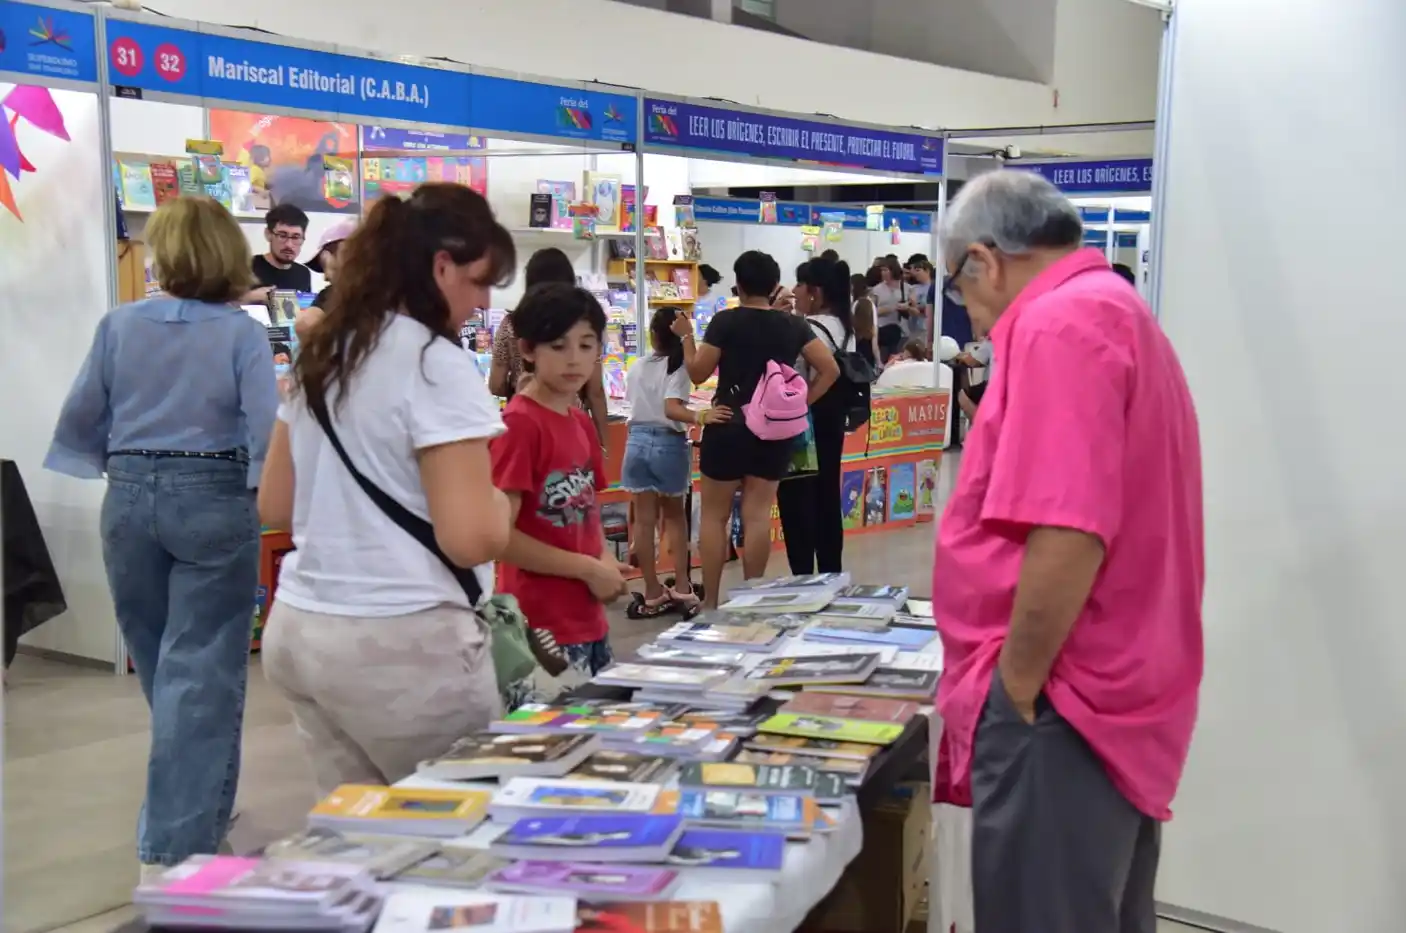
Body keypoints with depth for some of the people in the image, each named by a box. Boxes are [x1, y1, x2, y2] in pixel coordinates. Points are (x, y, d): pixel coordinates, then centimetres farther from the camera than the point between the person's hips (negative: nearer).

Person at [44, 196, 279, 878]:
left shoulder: (119, 326, -1)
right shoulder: (242, 334, -11)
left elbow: (81, 420, 6)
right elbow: (265, 431, -16)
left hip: (131, 498, 4)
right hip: (212, 500, -4)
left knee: (159, 666, 21)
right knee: (200, 671, 0)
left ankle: (191, 808, 40)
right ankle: (173, 845, -2)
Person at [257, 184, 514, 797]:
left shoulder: (319, 356, 11)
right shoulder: (436, 363, -12)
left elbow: (274, 507, 18)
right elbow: (472, 539, -17)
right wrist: (499, 505, 2)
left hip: (297, 629, 8)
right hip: (401, 642, -8)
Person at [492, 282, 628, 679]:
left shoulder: (581, 421, 9)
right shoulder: (519, 423, -16)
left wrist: (607, 560, 0)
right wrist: (589, 570, -14)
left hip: (588, 617, 9)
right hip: (542, 625, -9)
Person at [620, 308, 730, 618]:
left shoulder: (636, 367, 5)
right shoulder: (679, 366, -10)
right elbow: (672, 409, -25)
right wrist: (700, 416, -39)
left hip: (637, 442, 3)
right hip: (669, 444, -3)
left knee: (644, 519, 5)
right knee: (674, 514, 15)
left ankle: (653, 595, 9)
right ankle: (681, 589, 10)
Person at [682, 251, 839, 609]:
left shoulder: (725, 321, -9)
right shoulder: (793, 325, 2)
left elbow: (697, 374, -3)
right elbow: (830, 370, -1)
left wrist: (687, 337, 10)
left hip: (729, 426, -3)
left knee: (714, 514, 7)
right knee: (758, 515, 7)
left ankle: (710, 602, 8)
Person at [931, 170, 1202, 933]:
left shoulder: (1059, 324, -16)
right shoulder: (1117, 311, 16)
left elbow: (1068, 535, -27)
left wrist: (1015, 686, -16)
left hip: (1064, 704, -10)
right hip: (1118, 691, 10)